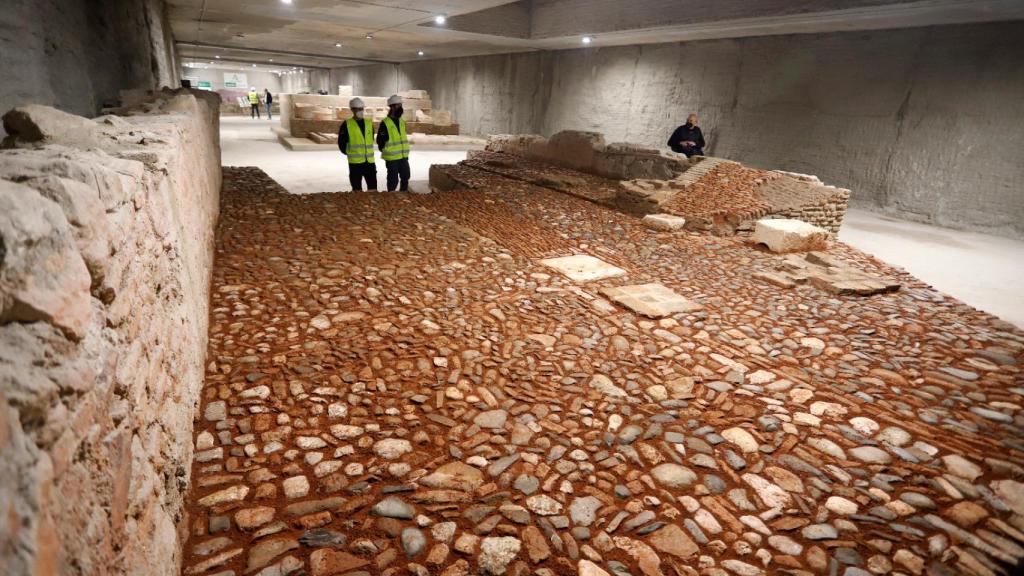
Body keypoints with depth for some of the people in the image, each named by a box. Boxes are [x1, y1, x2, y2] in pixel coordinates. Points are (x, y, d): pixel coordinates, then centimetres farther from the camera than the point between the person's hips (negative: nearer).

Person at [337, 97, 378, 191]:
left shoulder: (369, 123, 10)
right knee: (357, 190, 3)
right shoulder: (347, 124, -4)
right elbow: (341, 143, -1)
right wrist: (349, 153, 6)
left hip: (370, 161, 4)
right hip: (355, 162, -4)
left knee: (373, 189, 3)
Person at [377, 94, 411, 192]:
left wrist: (406, 152, 16)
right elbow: (380, 140, -11)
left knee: (405, 178, 12)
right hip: (392, 158, -7)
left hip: (404, 157, 7)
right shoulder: (385, 123, -13)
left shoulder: (401, 121, 10)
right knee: (393, 180, 1)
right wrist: (385, 151, -2)